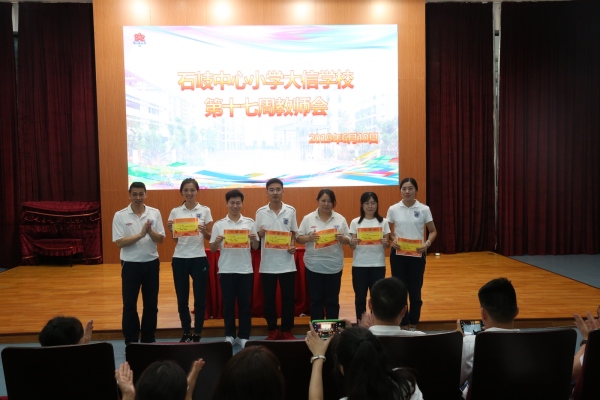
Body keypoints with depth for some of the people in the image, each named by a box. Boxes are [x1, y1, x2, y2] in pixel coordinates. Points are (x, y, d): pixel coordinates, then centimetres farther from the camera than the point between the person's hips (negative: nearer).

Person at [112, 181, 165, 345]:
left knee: (151, 303, 10)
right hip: (130, 264, -2)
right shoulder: (120, 215, -5)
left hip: (151, 263, 2)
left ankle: (149, 339, 23)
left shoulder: (155, 213, 1)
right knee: (129, 304, 6)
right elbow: (119, 242, -12)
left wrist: (150, 231, -21)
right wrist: (140, 234, -22)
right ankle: (131, 341, 19)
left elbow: (161, 239, -1)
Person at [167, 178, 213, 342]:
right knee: (182, 298, 7)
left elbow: (209, 237, 3)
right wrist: (171, 229, -12)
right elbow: (174, 238, 7)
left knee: (200, 298, 3)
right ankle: (186, 332, 23)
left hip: (199, 258, -1)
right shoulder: (175, 211, 5)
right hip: (179, 258, 2)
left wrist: (204, 231, -18)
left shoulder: (205, 210, 1)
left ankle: (197, 333, 17)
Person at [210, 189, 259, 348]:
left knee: (245, 303, 5)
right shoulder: (219, 224, 2)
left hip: (245, 269, 0)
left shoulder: (249, 223, 3)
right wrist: (216, 241, -17)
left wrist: (254, 239, -16)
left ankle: (243, 336, 16)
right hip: (226, 269, 0)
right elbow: (212, 249, 3)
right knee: (228, 303, 7)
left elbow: (255, 248, 5)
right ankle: (229, 335, 19)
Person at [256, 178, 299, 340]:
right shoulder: (260, 212, 0)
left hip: (287, 263, 0)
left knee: (288, 298, 6)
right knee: (269, 299, 8)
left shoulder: (291, 211, 2)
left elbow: (294, 233, 10)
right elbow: (256, 237, 6)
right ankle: (272, 331, 21)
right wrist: (259, 234, -17)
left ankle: (287, 331, 19)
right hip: (267, 264, 0)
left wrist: (293, 246, -8)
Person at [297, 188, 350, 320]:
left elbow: (348, 240, 5)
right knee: (316, 299, 8)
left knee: (332, 300, 10)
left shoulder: (340, 219, 3)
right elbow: (298, 239, 1)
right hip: (314, 265, 0)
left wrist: (342, 238, -17)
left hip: (334, 266, 1)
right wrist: (309, 238, -19)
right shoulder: (308, 219, 1)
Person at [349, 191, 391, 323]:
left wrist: (385, 243, -20)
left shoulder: (383, 222, 4)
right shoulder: (355, 222, 3)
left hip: (378, 264, 0)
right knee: (360, 297, 5)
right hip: (359, 265, 0)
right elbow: (352, 247, 0)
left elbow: (387, 245, 3)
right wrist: (353, 243, -23)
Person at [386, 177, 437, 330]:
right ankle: (403, 324, 19)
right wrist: (392, 240, -14)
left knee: (415, 290, 7)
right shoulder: (393, 209, -1)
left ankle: (413, 324, 22)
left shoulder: (424, 209, -3)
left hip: (417, 255, 0)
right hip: (398, 254, 1)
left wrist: (427, 243, -14)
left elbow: (433, 231, 4)